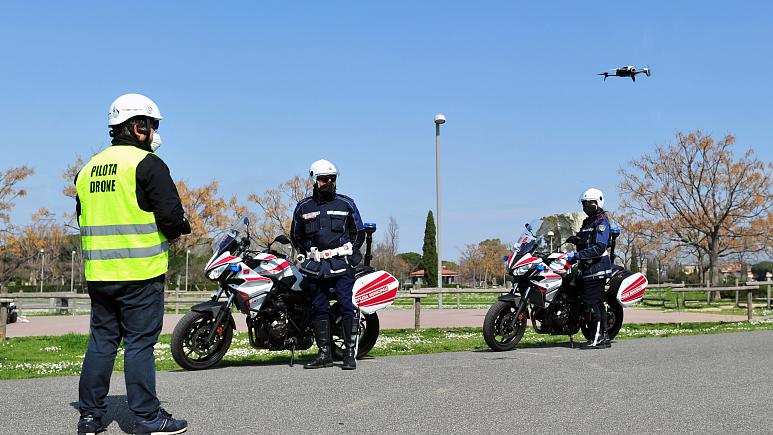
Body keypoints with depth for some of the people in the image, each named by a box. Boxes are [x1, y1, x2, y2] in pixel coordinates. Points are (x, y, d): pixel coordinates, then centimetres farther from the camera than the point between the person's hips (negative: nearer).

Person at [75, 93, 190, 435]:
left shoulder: (88, 168, 14)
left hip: (98, 272, 7)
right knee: (140, 343, -2)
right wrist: (176, 232, 5)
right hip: (140, 270, -7)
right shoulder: (147, 164, -9)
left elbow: (84, 217, 20)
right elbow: (170, 213, -15)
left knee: (101, 340, 12)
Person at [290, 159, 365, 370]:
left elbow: (359, 232, 14)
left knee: (347, 307, -9)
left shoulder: (346, 204, 6)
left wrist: (349, 252, 4)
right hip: (316, 266, 2)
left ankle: (350, 353, -5)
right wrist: (309, 254, 11)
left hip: (342, 264, -2)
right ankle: (324, 354, 12)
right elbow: (296, 236, 20)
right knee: (319, 309, 5)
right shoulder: (303, 207, 10)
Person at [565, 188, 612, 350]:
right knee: (598, 303, 10)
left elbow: (599, 248, -20)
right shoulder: (587, 222, 21)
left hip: (597, 268, -10)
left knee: (593, 303, -11)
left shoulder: (601, 221, -9)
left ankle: (597, 339, -9)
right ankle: (604, 337, 14)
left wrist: (576, 255, -22)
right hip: (587, 268, 10)